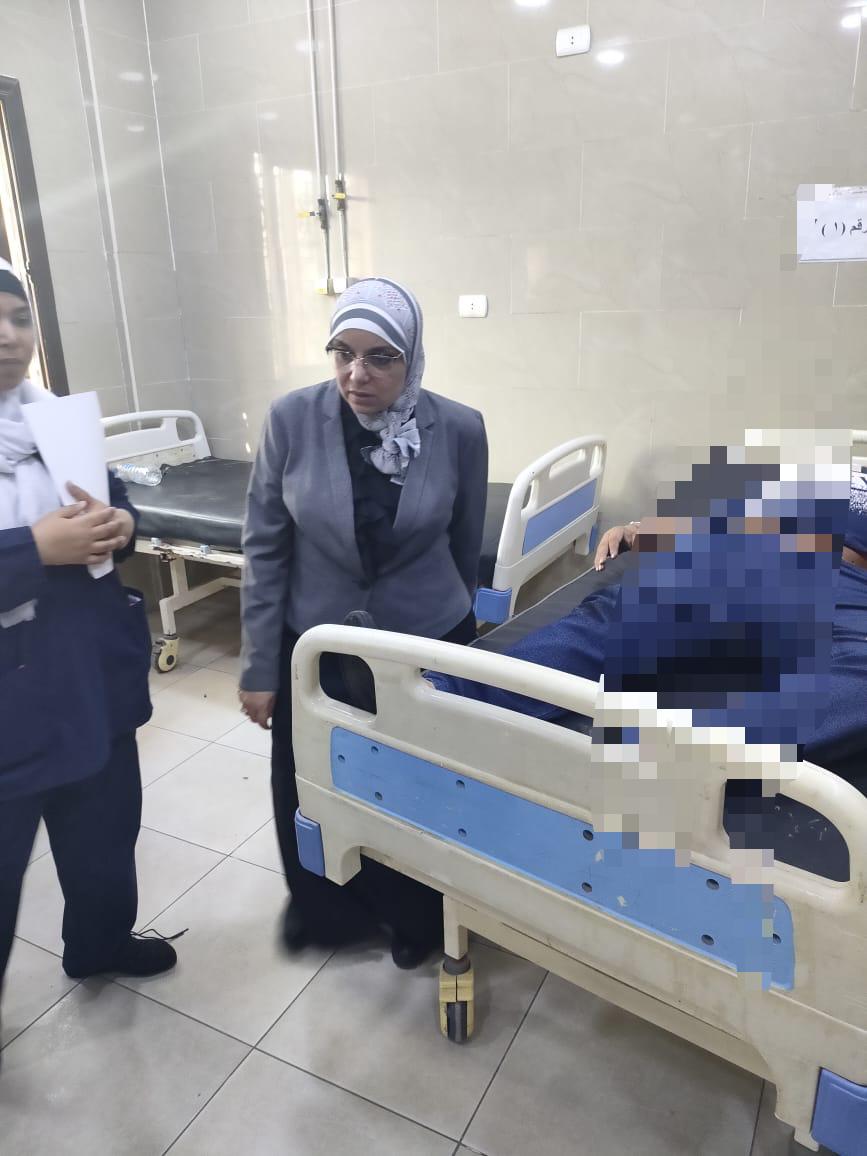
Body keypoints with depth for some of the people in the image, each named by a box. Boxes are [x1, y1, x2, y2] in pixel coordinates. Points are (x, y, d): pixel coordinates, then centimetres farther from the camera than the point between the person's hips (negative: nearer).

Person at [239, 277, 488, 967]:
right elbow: (265, 548, -6)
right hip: (316, 645, 1)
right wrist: (260, 668, -4)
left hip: (428, 642, 0)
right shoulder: (292, 419, -13)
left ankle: (415, 919, 47)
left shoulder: (459, 430, -13)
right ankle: (326, 911, 48)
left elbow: (466, 548, 2)